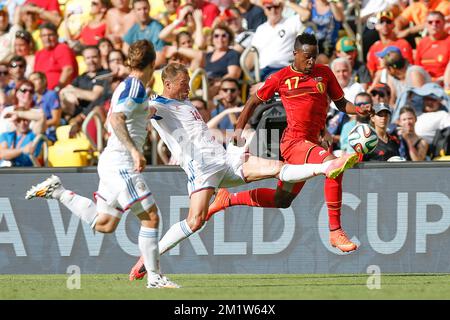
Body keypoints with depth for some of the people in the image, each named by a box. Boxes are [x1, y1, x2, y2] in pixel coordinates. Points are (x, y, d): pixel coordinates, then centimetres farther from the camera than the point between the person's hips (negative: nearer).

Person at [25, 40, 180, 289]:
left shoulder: (126, 86, 16)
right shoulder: (136, 88, -14)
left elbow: (111, 124, 26)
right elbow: (116, 119, -28)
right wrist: (134, 150, -36)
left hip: (111, 163, 10)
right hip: (121, 163, -10)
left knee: (103, 224, 15)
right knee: (150, 218, -7)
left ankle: (57, 191, 16)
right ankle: (154, 277, -5)